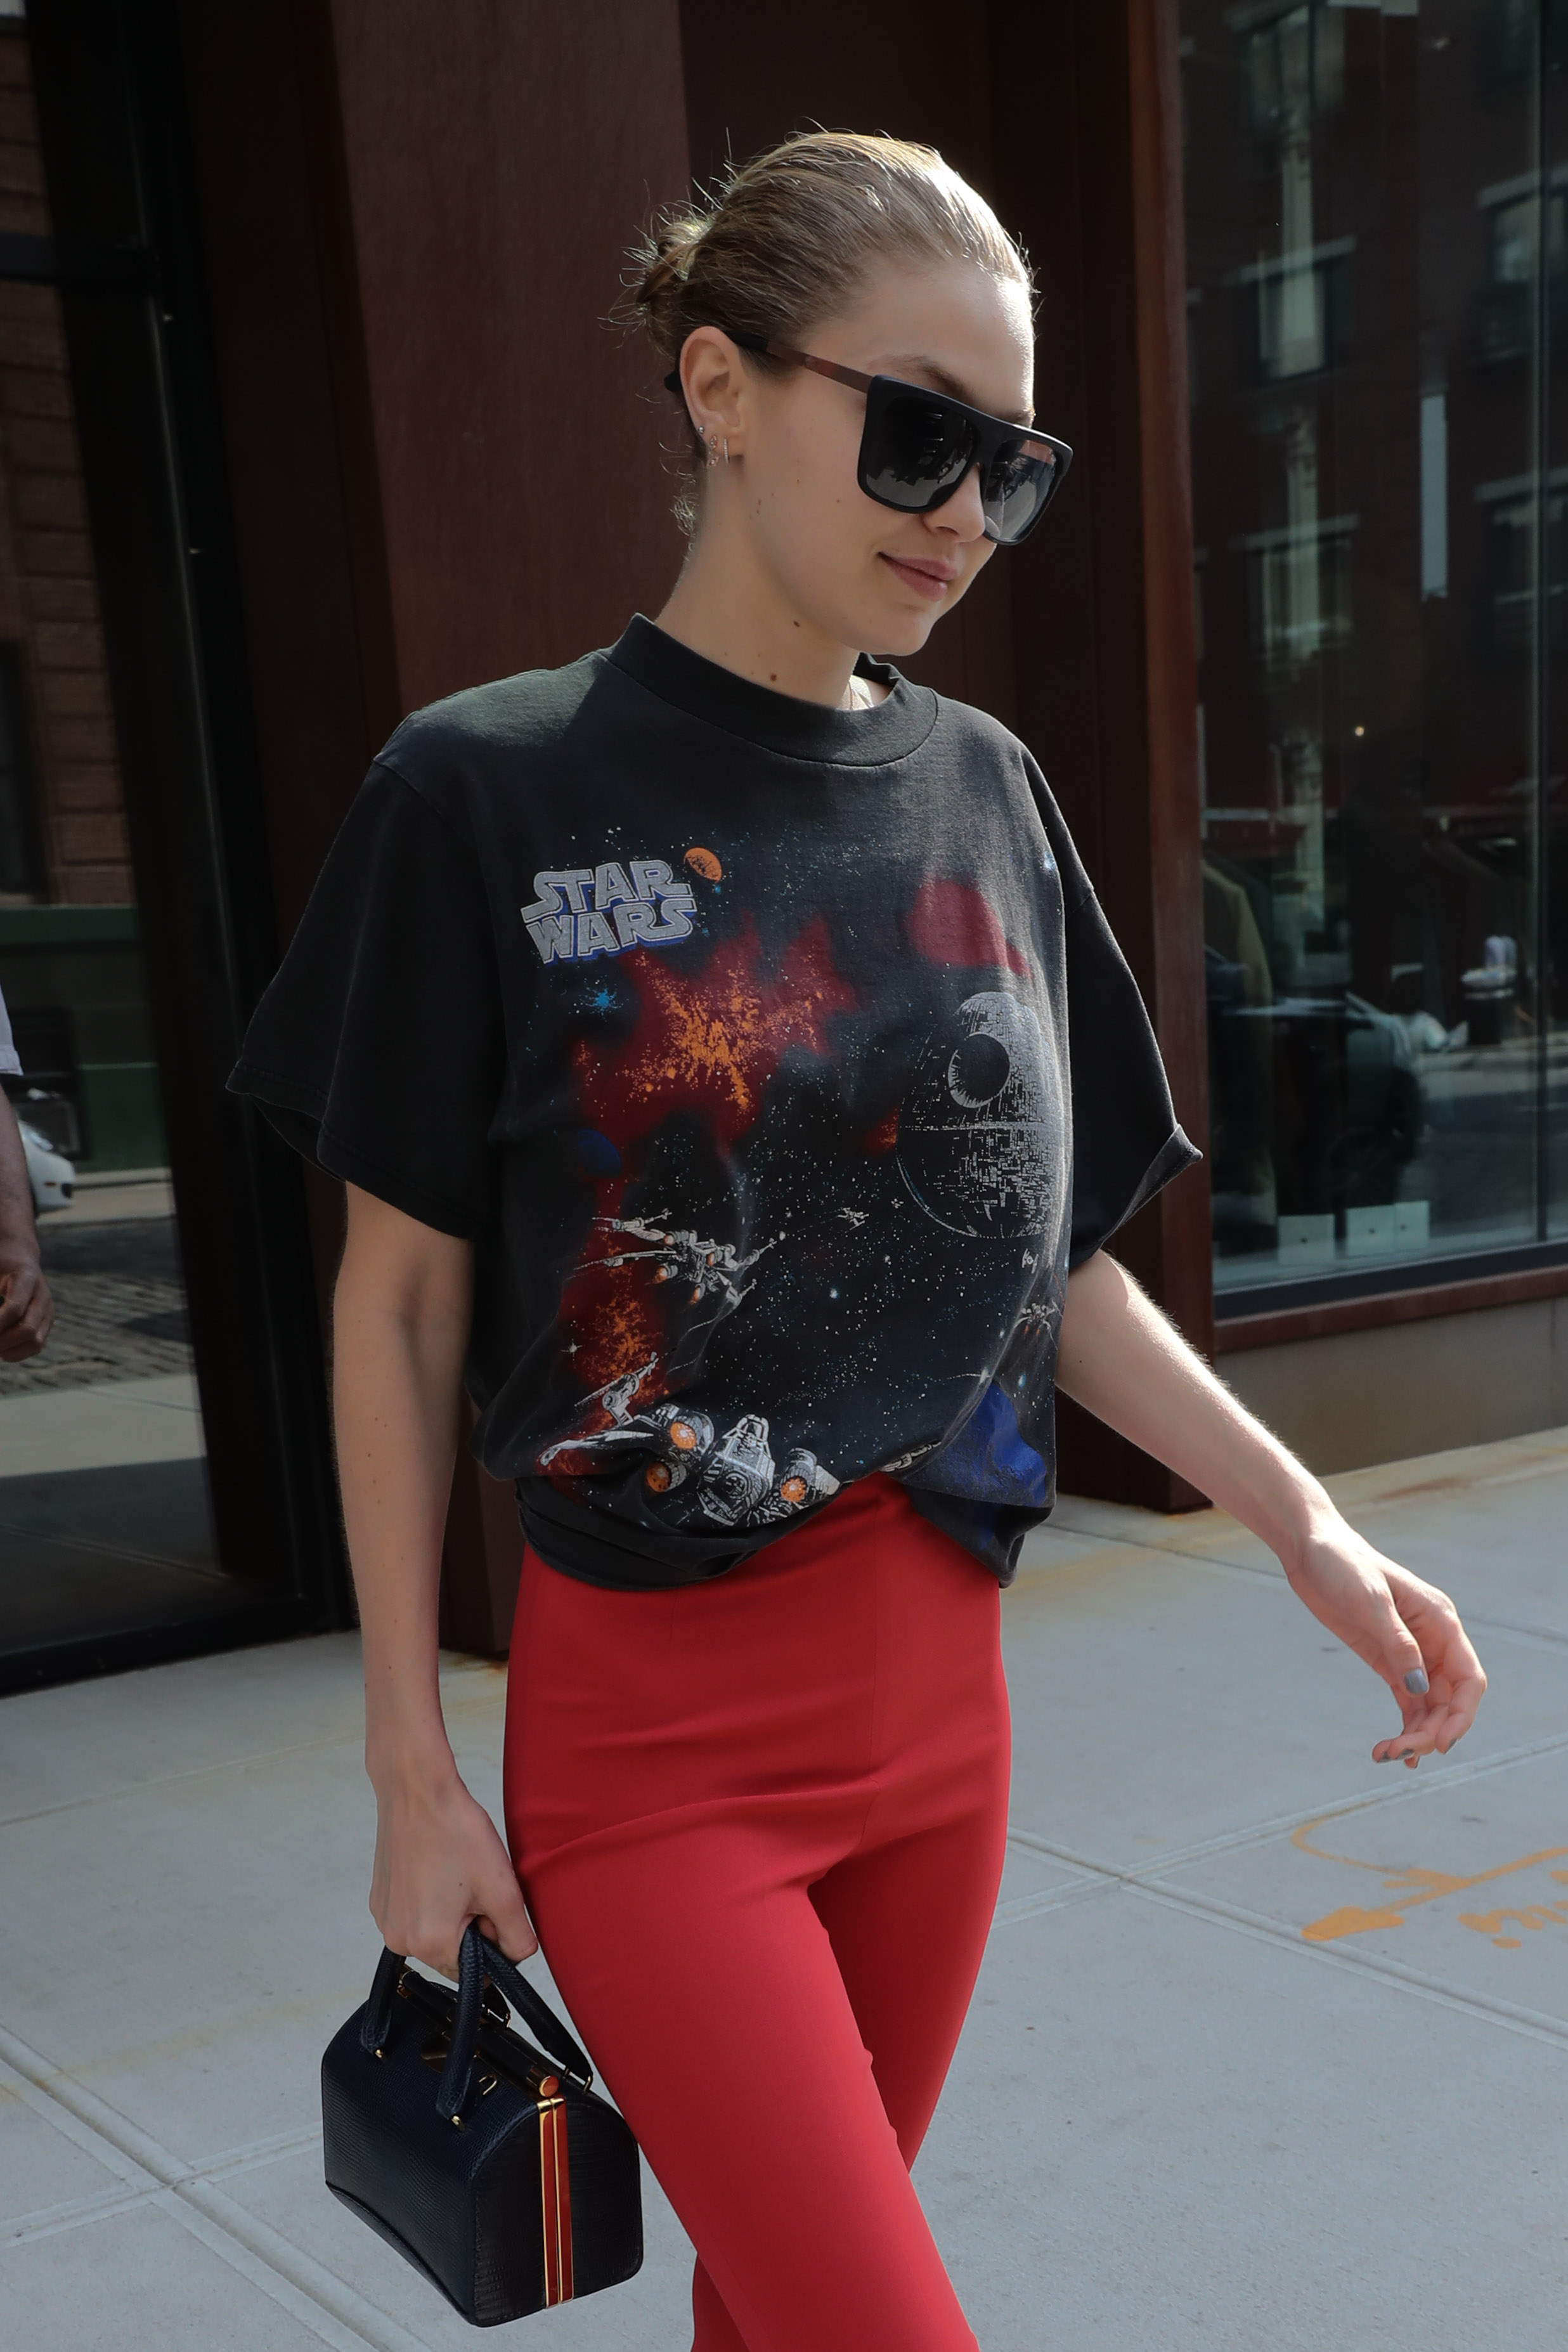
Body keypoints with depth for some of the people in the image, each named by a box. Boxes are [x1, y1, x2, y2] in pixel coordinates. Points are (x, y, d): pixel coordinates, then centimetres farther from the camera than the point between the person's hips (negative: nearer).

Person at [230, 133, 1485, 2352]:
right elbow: (402, 1302, -5)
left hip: (937, 1689, 5)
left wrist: (1308, 1526, -1)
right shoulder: (493, 791, -10)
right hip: (650, 1720, -4)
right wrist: (410, 1765, -4)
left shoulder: (985, 790, 4)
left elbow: (1056, 1255, 9)